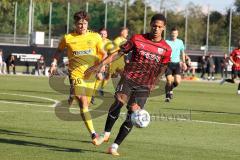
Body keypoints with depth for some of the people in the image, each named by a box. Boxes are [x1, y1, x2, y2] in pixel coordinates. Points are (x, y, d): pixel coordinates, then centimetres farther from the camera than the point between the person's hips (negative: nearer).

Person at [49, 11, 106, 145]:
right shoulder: (68, 38, 0)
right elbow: (59, 50, 20)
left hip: (90, 75, 3)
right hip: (76, 74, -3)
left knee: (86, 104, 11)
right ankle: (93, 134, -25)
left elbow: (103, 54, 9)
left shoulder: (95, 37, 3)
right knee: (83, 103, -18)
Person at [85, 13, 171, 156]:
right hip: (128, 78, -1)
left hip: (144, 86, 1)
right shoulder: (137, 39, 2)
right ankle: (106, 134, -8)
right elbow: (119, 53, 5)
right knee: (118, 103, -26)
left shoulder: (166, 49, 3)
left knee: (133, 115, -8)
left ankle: (115, 146, 2)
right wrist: (101, 65, 1)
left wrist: (152, 86, 10)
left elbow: (161, 70, 11)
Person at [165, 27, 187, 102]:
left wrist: (184, 63, 22)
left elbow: (182, 52, 22)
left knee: (177, 81, -9)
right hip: (168, 63, -3)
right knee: (169, 80, -11)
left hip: (176, 63, 3)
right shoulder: (167, 42, -4)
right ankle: (167, 96, 8)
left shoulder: (180, 42, 9)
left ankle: (170, 89, 23)